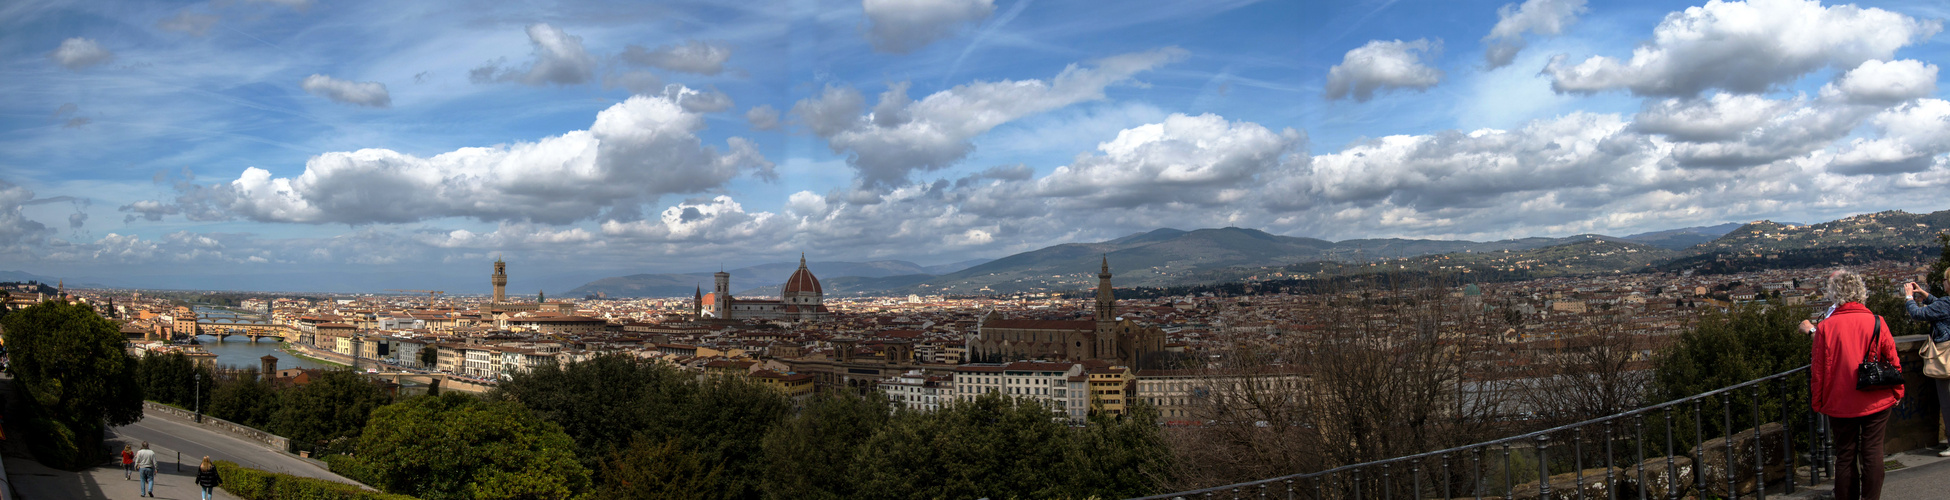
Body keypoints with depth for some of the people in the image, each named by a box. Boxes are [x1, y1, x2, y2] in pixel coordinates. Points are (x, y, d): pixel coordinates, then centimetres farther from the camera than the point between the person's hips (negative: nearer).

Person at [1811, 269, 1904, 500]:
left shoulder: (1825, 327, -11)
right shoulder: (1877, 323, -7)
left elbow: (1818, 369, -7)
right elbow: (1892, 360, 1)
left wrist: (1817, 402, 5)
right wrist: (1897, 392, 15)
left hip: (1840, 403, -1)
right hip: (1877, 402, 1)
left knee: (1845, 454, 10)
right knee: (1872, 451, 7)